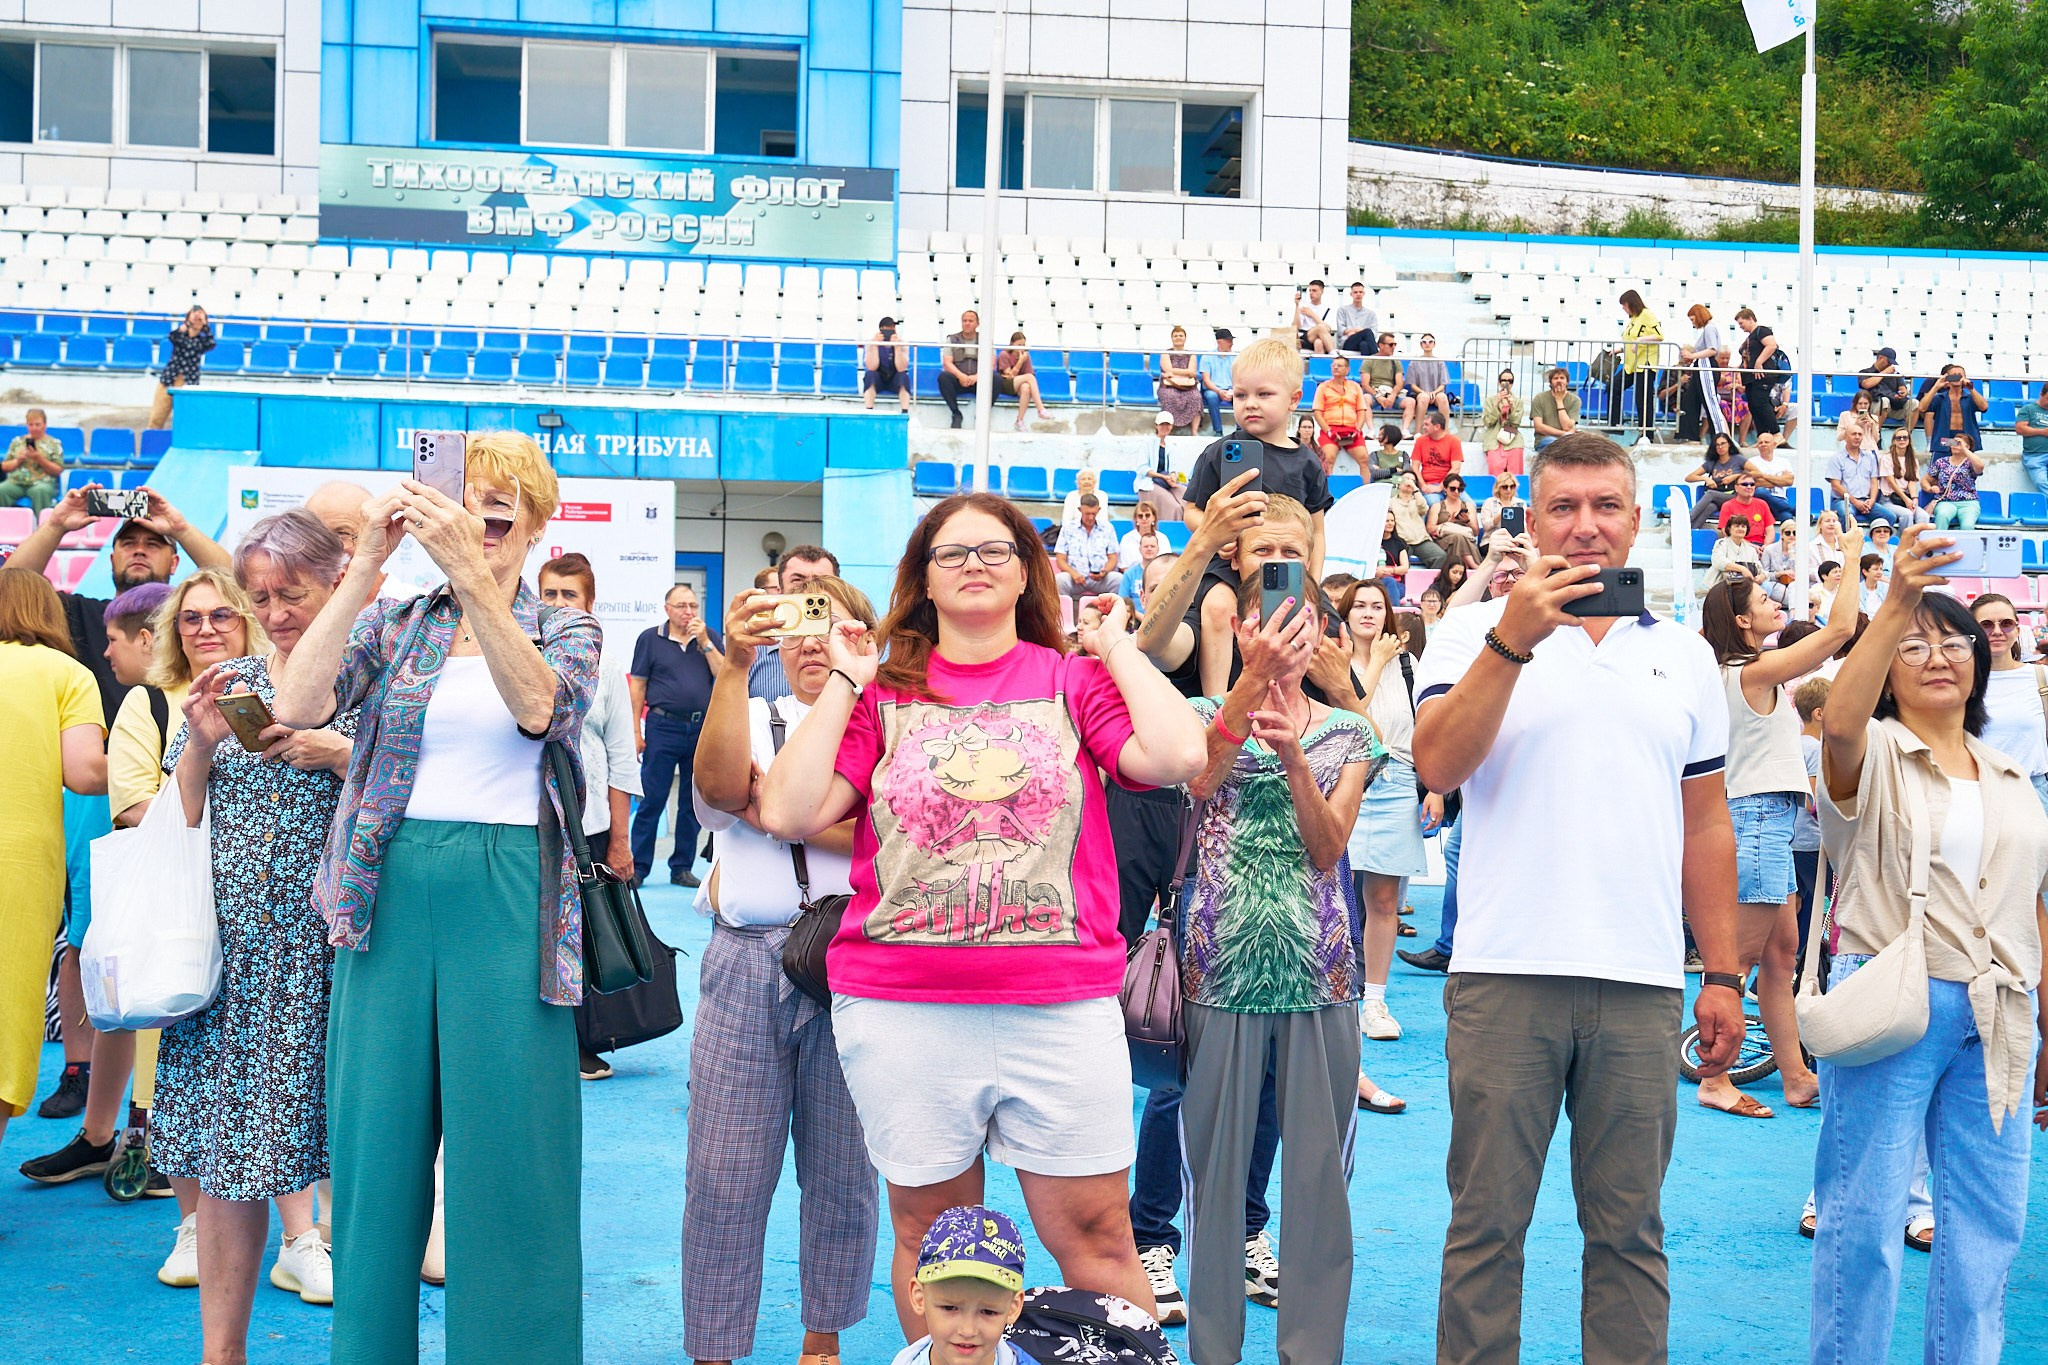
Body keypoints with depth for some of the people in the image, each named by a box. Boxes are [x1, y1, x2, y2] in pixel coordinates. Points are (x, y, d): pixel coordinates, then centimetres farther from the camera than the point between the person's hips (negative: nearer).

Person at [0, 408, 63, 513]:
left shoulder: (54, 444, 10)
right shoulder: (17, 441, 19)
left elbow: (58, 471, 2)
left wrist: (39, 459, -10)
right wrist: (18, 460, -2)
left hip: (42, 482, -3)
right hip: (16, 482, 3)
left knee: (40, 491, -39)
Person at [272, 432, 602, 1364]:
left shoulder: (566, 634, 7)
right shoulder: (393, 624, 9)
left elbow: (535, 705, -18)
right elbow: (296, 705, -10)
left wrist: (468, 569, -28)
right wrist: (367, 564, -18)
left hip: (509, 902, -2)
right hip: (391, 893, 2)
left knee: (507, 1148, 1)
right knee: (377, 1143, 7)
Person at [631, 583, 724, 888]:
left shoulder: (710, 637, 10)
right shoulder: (650, 639, 4)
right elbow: (637, 685, 3)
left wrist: (704, 642, -9)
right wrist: (636, 731, -2)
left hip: (702, 727, 3)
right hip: (664, 727, -3)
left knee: (693, 802, 7)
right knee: (652, 799, -3)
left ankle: (682, 867, 15)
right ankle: (637, 867, 3)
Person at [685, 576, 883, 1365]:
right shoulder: (752, 721, 15)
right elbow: (719, 787, -7)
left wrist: (777, 811, -6)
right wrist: (734, 666, -15)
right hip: (747, 961, 1)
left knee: (843, 1173, 8)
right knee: (724, 1174, 1)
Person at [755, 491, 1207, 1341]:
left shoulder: (1073, 679, 5)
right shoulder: (884, 691, 7)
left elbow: (1178, 755, -12)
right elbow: (788, 813, -4)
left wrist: (1114, 644, 0)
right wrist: (845, 683, 0)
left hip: (1063, 1006, -1)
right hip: (900, 1010, 1)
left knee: (1094, 1236, 4)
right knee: (931, 1238, 13)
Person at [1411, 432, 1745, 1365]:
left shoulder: (1685, 656, 14)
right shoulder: (1475, 633, 5)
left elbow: (1705, 825, 15)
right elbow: (1438, 765, -11)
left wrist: (1723, 976, 11)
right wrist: (1513, 641, -19)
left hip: (1643, 983, 3)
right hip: (1505, 973, -2)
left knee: (1630, 1227, 8)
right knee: (1486, 1222, 4)